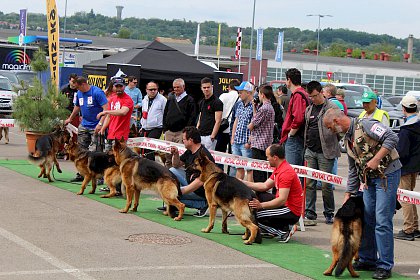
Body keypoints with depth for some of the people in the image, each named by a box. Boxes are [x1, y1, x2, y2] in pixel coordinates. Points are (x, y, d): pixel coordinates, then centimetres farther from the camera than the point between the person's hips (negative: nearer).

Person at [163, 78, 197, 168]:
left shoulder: (189, 100, 0)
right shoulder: (170, 99, 16)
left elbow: (192, 117, -5)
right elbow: (165, 114, 21)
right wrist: (165, 129, 12)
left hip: (181, 133, -5)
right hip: (169, 132, 5)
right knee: (168, 156, 8)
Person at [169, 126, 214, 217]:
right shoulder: (189, 152, 5)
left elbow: (200, 181, -31)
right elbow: (177, 165, 18)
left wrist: (182, 191, -30)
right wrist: (175, 155, -4)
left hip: (201, 190, -10)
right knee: (172, 171, 11)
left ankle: (203, 204, -10)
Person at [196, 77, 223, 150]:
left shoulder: (217, 102, -6)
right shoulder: (201, 102, 17)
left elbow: (218, 121, -11)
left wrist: (212, 136, -17)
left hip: (209, 136, -7)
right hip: (200, 135, 7)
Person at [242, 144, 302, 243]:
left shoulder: (286, 172, -23)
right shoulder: (280, 168, 10)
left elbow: (282, 200, -28)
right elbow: (265, 186, 14)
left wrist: (261, 205, -31)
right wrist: (243, 183, 11)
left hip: (291, 212, -11)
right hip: (285, 205, 11)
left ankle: (283, 231, -10)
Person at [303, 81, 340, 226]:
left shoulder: (332, 108, -6)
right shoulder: (309, 109, 13)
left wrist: (332, 146, -10)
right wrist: (306, 146, 14)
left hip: (325, 152, -5)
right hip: (310, 151, 6)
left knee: (326, 184, -1)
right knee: (309, 183, 2)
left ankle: (329, 214, 14)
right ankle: (310, 215, 5)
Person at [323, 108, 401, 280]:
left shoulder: (365, 125, -13)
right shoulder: (348, 138, 16)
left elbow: (392, 138, -22)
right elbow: (353, 170, 23)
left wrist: (376, 159, -25)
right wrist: (349, 193, 20)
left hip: (387, 174, -9)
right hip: (369, 178, 9)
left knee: (382, 221, -10)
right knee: (366, 219, 11)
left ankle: (385, 266, -4)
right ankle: (368, 260, 23)